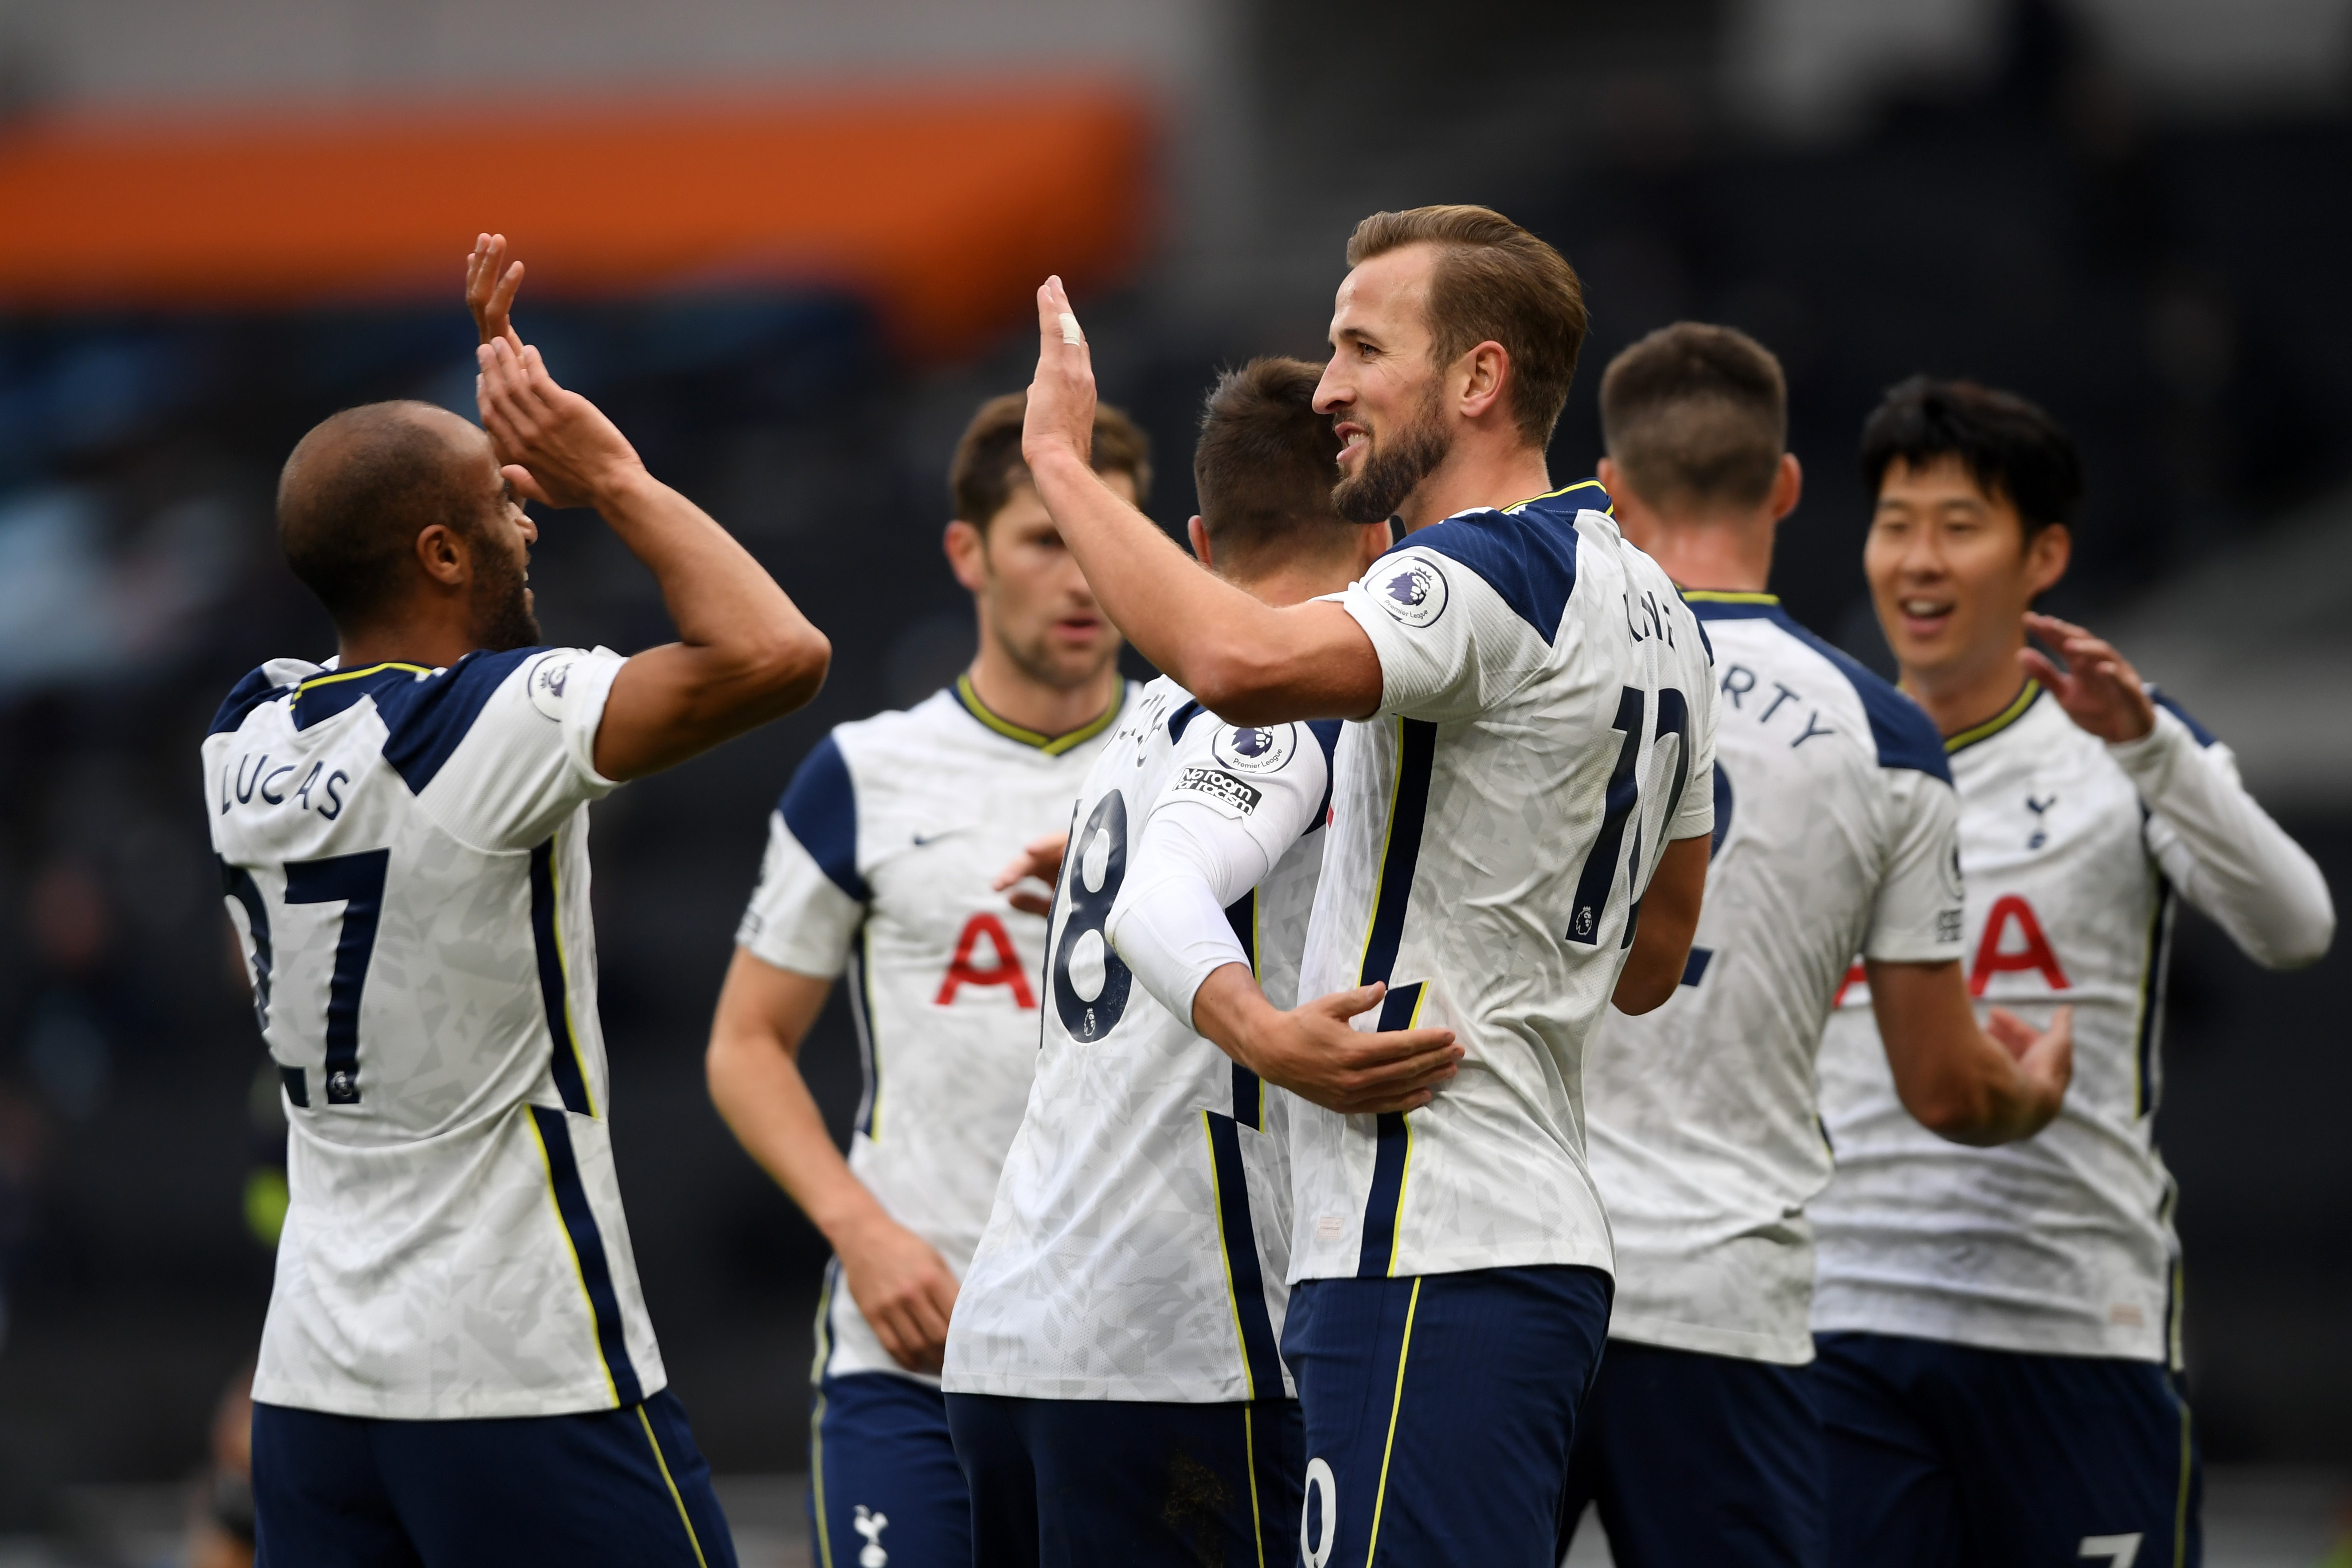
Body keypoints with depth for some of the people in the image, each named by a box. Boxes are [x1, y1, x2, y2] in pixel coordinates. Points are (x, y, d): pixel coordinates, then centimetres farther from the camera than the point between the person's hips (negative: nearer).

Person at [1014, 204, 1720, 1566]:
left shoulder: (1492, 575, -13)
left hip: (1433, 1265, -10)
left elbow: (1245, 666, -33)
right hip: (1543, 1238, 10)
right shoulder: (1648, 603, 18)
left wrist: (1062, 460, -21)